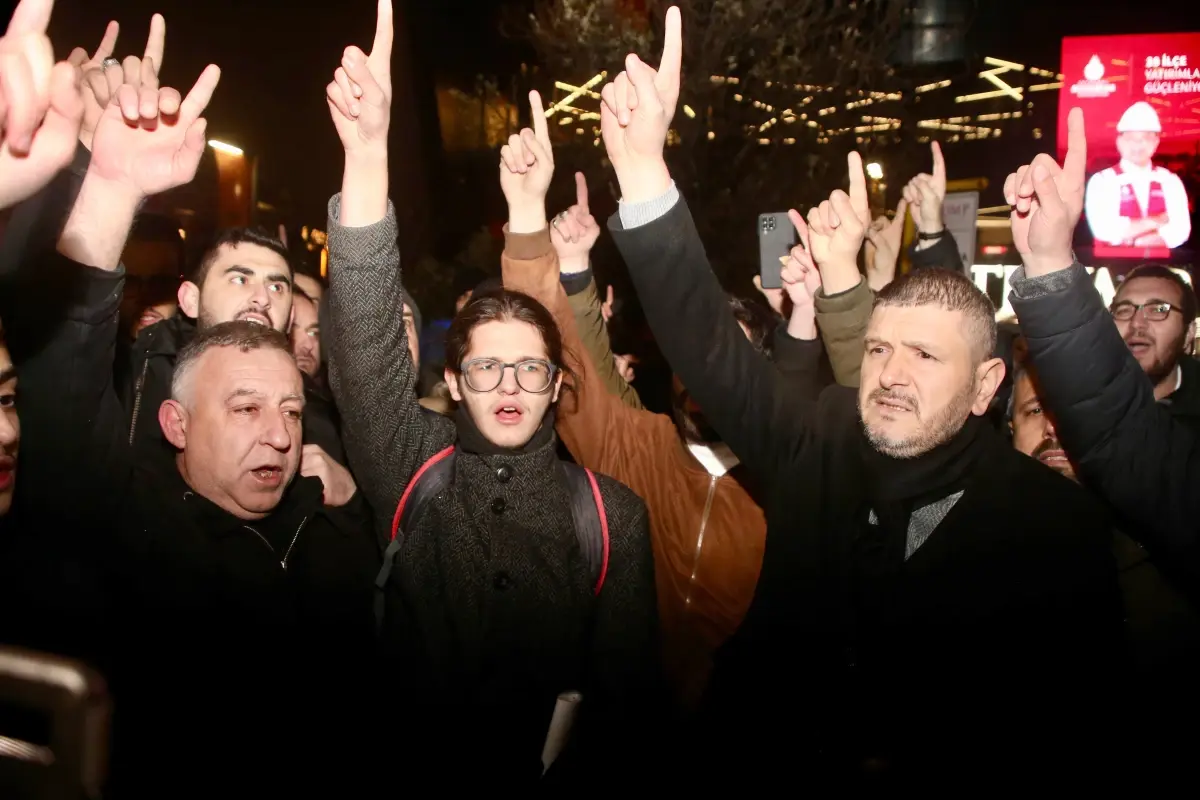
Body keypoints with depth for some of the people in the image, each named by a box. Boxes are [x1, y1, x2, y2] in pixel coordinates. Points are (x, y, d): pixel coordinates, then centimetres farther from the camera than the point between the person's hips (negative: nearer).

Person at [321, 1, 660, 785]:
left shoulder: (612, 513, -3)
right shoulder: (413, 469, -2)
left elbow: (625, 685, 4)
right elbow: (368, 335, -15)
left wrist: (579, 770, -8)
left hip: (545, 771, 0)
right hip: (410, 765, 1)